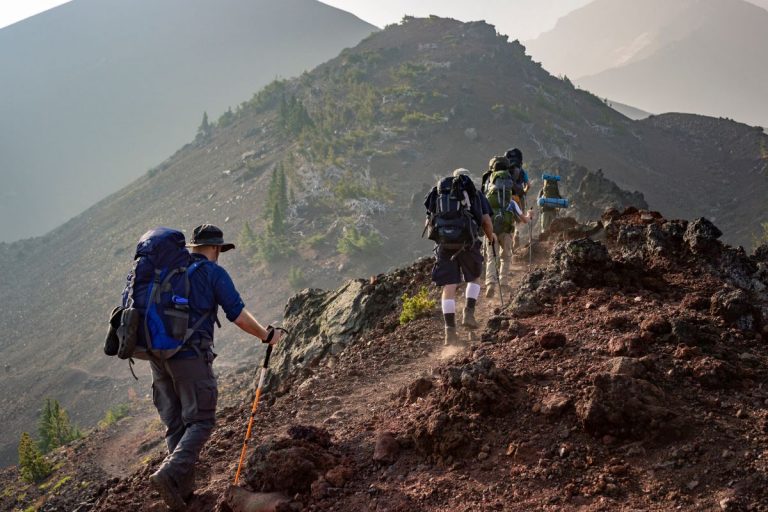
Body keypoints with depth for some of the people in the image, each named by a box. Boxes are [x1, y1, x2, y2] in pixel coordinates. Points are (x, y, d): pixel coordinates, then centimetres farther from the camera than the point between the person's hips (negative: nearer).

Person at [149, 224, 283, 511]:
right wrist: (267, 336, 9)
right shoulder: (214, 273, -2)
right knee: (201, 421, -1)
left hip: (158, 355, 6)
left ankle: (183, 488, 12)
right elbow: (239, 316, -6)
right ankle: (169, 474, -21)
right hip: (191, 357, -6)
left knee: (175, 424, 13)